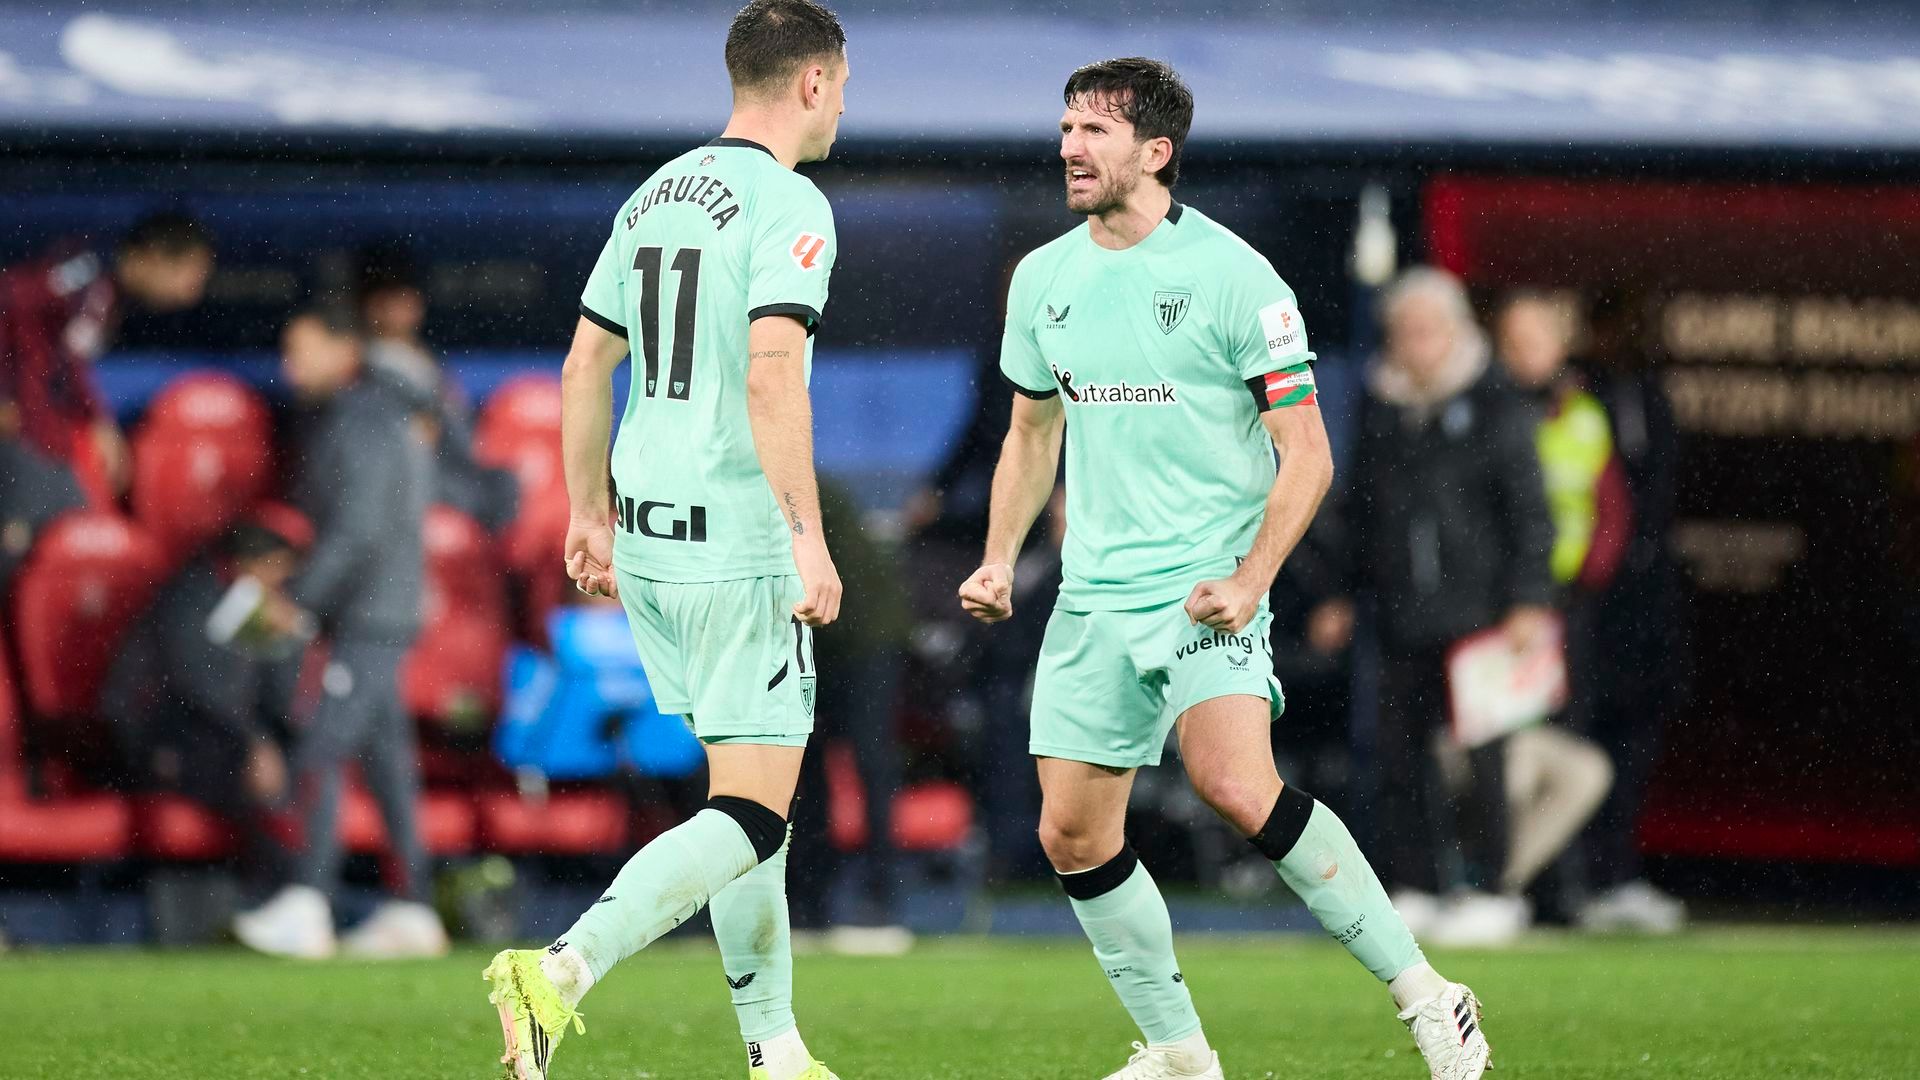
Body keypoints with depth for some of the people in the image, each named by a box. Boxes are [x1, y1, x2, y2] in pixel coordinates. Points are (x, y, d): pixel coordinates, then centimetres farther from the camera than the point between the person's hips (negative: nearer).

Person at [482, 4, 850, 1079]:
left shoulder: (655, 196, 13)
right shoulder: (790, 207, -12)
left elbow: (586, 367, 18)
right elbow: (772, 375, -23)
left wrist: (592, 513, 26)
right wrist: (809, 537, -24)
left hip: (645, 539, 9)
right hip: (739, 546, -9)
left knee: (749, 786, 17)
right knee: (754, 816, -7)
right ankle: (564, 968, -25)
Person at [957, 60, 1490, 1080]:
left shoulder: (1233, 276, -9)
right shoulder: (1043, 278, 9)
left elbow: (1305, 455, -8)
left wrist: (1249, 581, -18)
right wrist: (999, 562, 12)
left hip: (1207, 583, -7)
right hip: (1094, 595, 7)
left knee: (1234, 784, -27)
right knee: (1073, 836, 3)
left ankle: (1420, 990, -17)